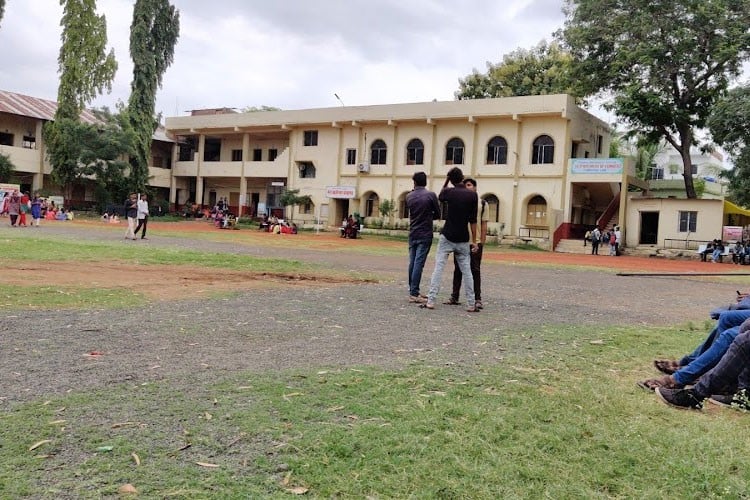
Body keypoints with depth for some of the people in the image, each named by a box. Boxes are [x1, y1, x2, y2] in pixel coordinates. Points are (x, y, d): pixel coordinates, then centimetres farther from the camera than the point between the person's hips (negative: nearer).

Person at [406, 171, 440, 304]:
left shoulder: (409, 196, 6)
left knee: (412, 263, 10)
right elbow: (438, 214, 0)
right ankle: (414, 294, -8)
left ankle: (413, 291, 18)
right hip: (425, 235, -5)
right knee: (419, 263, -7)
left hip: (412, 234, 5)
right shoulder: (431, 195, -7)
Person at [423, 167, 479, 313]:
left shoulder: (449, 192, -3)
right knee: (466, 271, 7)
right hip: (463, 240, 1)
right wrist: (474, 240, 1)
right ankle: (471, 305, 7)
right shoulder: (473, 195, -2)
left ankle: (431, 301, -8)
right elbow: (473, 220, -2)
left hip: (447, 237, -1)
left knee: (438, 268, -1)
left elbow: (440, 198, 22)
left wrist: (445, 182, 18)